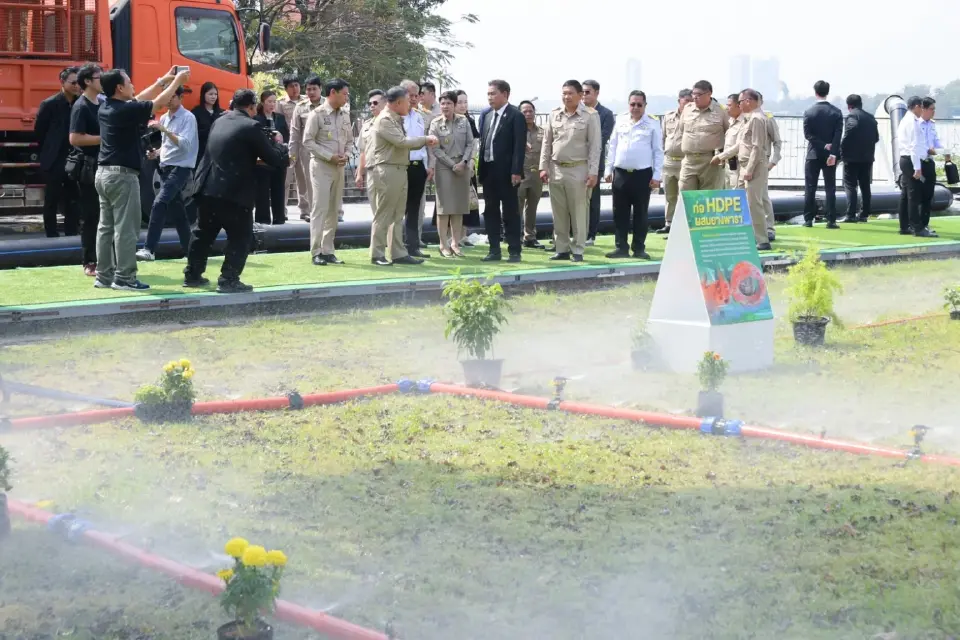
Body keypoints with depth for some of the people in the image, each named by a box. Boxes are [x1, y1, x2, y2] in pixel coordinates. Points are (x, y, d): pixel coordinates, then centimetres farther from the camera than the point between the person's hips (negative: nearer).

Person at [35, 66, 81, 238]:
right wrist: (50, 152, 6)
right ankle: (52, 236, 10)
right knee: (52, 201, 4)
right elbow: (39, 131, 0)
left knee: (73, 201, 6)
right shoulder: (49, 104, -7)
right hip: (54, 161, -3)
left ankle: (72, 235, 12)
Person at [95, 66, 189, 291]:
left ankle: (104, 276, 13)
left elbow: (139, 99, 22)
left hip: (104, 172, 9)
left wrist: (163, 80, 26)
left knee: (106, 226, 11)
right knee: (126, 228, -5)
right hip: (122, 175, -9)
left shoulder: (106, 108, 9)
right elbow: (159, 103, -8)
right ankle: (124, 278, -4)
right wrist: (176, 81, 6)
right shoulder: (125, 110, -17)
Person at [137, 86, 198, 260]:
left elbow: (184, 144, -22)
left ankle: (149, 249, -23)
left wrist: (164, 129, -28)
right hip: (166, 168, 8)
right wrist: (156, 153, 3)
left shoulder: (188, 118, -11)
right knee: (176, 209, 11)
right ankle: (188, 249, 21)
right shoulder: (164, 118, 12)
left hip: (181, 168, -8)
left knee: (159, 203, -21)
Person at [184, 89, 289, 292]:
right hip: (234, 192, -7)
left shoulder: (220, 121, 14)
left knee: (203, 233, 19)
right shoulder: (251, 127, -10)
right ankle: (228, 280, -2)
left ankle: (192, 275, 26)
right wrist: (279, 144, 13)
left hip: (208, 188, 7)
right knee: (240, 237, 3)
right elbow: (276, 160, -8)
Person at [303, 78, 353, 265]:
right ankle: (316, 252, -3)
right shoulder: (317, 114, -10)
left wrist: (346, 155, -4)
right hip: (321, 166, -6)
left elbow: (350, 140, 16)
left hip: (339, 167, 6)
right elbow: (308, 141, -12)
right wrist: (330, 156, -16)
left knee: (333, 210, 8)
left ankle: (328, 250, 14)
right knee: (320, 209, -7)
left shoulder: (345, 114, 9)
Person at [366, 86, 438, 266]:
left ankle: (398, 253, 15)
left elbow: (403, 143, 19)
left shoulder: (396, 120, 16)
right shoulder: (385, 119, -13)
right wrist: (425, 139, -10)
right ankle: (377, 254, 0)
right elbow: (401, 141, -20)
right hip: (386, 171, -10)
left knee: (397, 216, 11)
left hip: (400, 170, 10)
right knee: (383, 215, -4)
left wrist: (424, 142, 5)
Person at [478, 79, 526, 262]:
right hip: (488, 170, 7)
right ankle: (494, 250, 16)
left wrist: (516, 171, -19)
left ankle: (514, 251, 6)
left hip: (506, 171, -7)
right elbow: (483, 142, 15)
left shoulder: (516, 116, -8)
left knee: (510, 212, 0)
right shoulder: (486, 115, 12)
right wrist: (480, 168, 9)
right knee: (490, 212, 9)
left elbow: (519, 146, -13)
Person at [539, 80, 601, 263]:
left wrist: (593, 172, -12)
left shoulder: (590, 116, -6)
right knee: (559, 213, 8)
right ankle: (562, 249, 16)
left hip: (578, 170, -4)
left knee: (578, 213, 1)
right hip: (556, 169, 4)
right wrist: (543, 167, 4)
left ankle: (577, 250, 8)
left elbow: (595, 146, -7)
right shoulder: (554, 114, 6)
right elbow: (547, 142, 11)